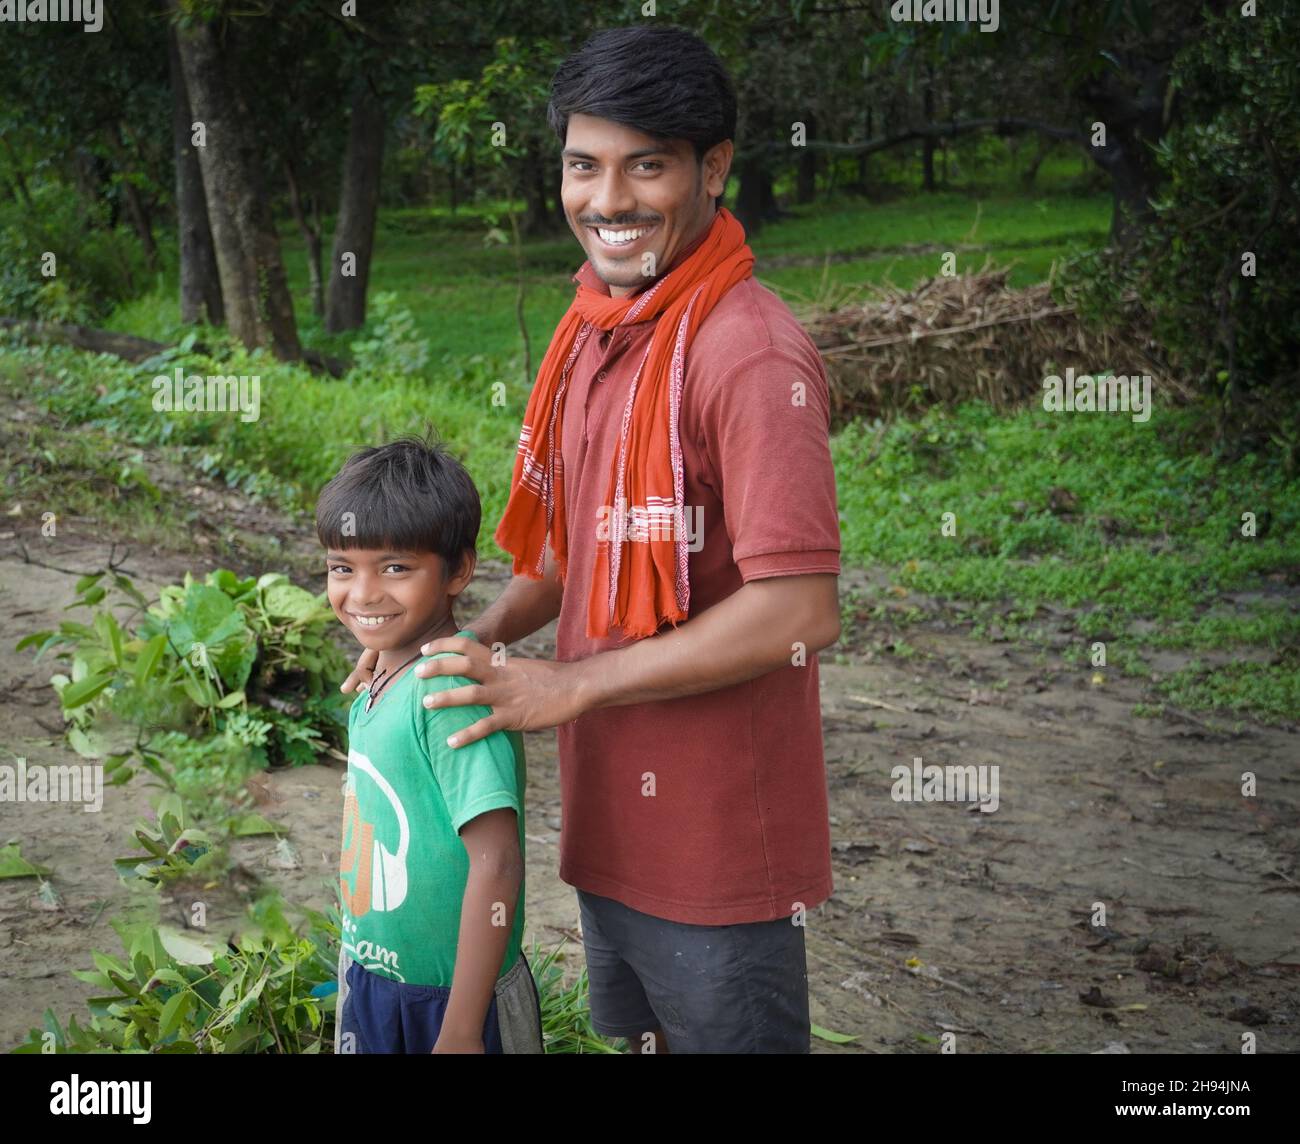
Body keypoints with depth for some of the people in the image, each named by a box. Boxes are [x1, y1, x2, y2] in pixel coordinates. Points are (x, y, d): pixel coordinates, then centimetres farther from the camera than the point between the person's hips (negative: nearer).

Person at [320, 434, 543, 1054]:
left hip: (449, 998, -7)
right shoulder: (379, 681, 1)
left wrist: (460, 1032, -24)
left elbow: (496, 865, -26)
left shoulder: (455, 692, -24)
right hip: (372, 979, 7)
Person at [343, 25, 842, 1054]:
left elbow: (800, 613, -27)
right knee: (639, 1031, 23)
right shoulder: (597, 332, 7)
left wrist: (572, 686, -20)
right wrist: (475, 644, 1)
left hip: (716, 839, -8)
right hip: (612, 812, 9)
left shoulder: (751, 355, -22)